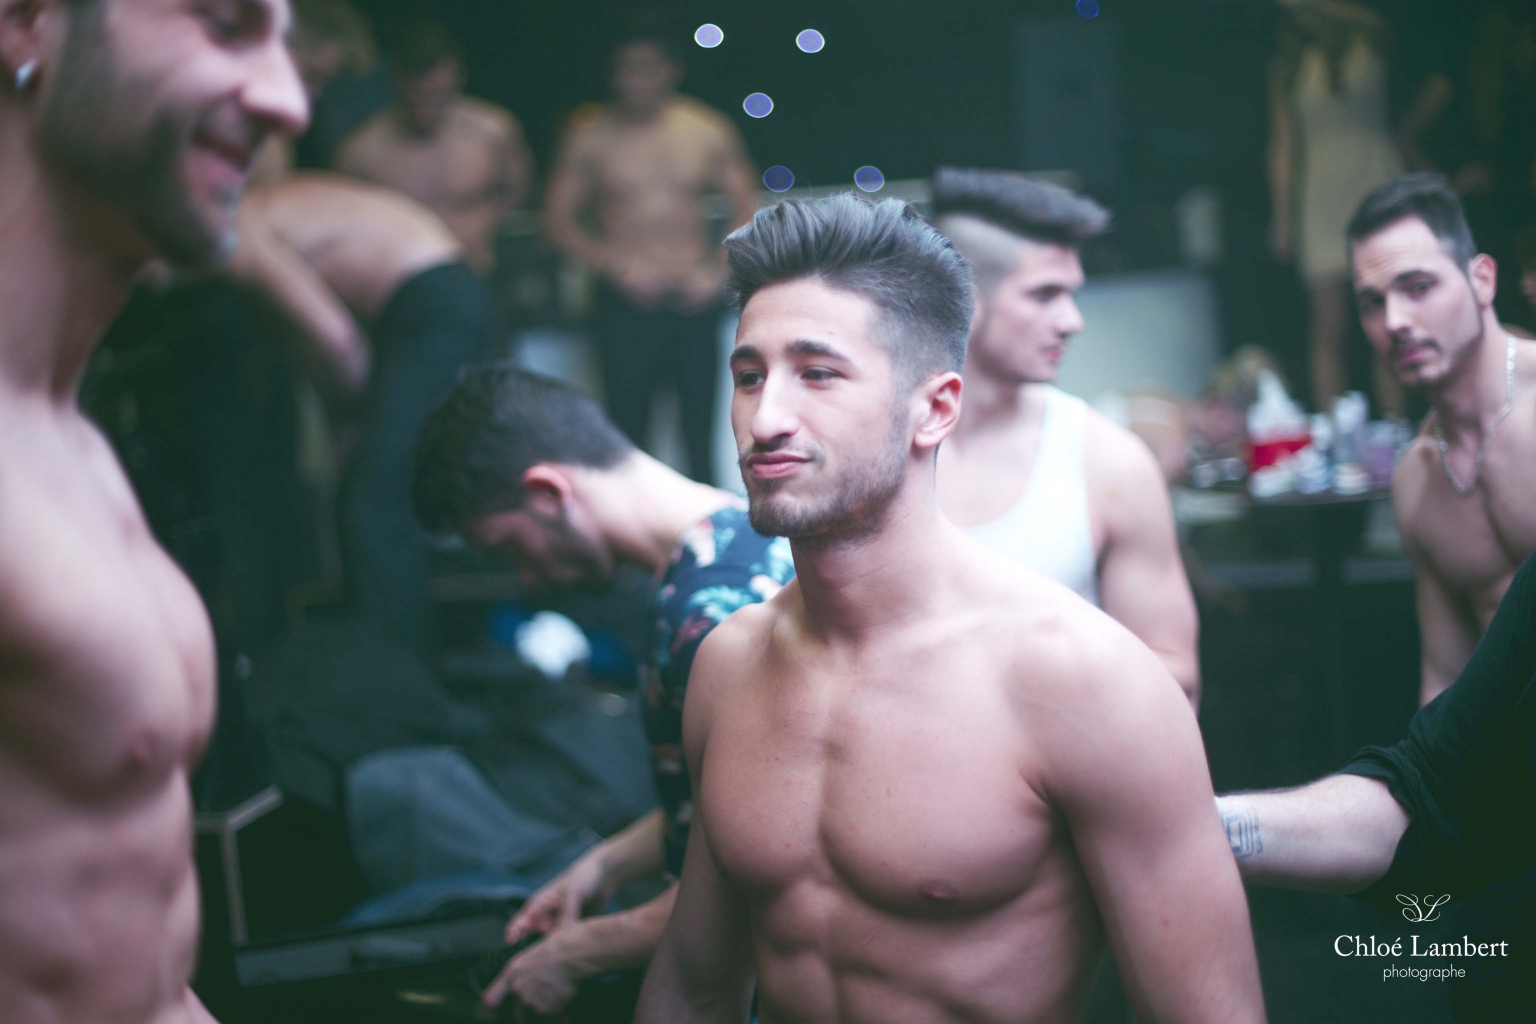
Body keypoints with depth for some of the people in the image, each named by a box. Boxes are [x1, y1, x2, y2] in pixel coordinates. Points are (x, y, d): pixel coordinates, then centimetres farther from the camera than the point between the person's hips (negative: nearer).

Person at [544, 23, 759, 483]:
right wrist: (616, 265, -13)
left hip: (694, 302, 1)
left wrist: (719, 270, -8)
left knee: (700, 431, 2)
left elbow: (746, 206, 7)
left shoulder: (710, 131, 4)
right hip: (626, 304, -1)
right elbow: (558, 220, 0)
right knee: (627, 432, -1)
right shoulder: (590, 138, 1)